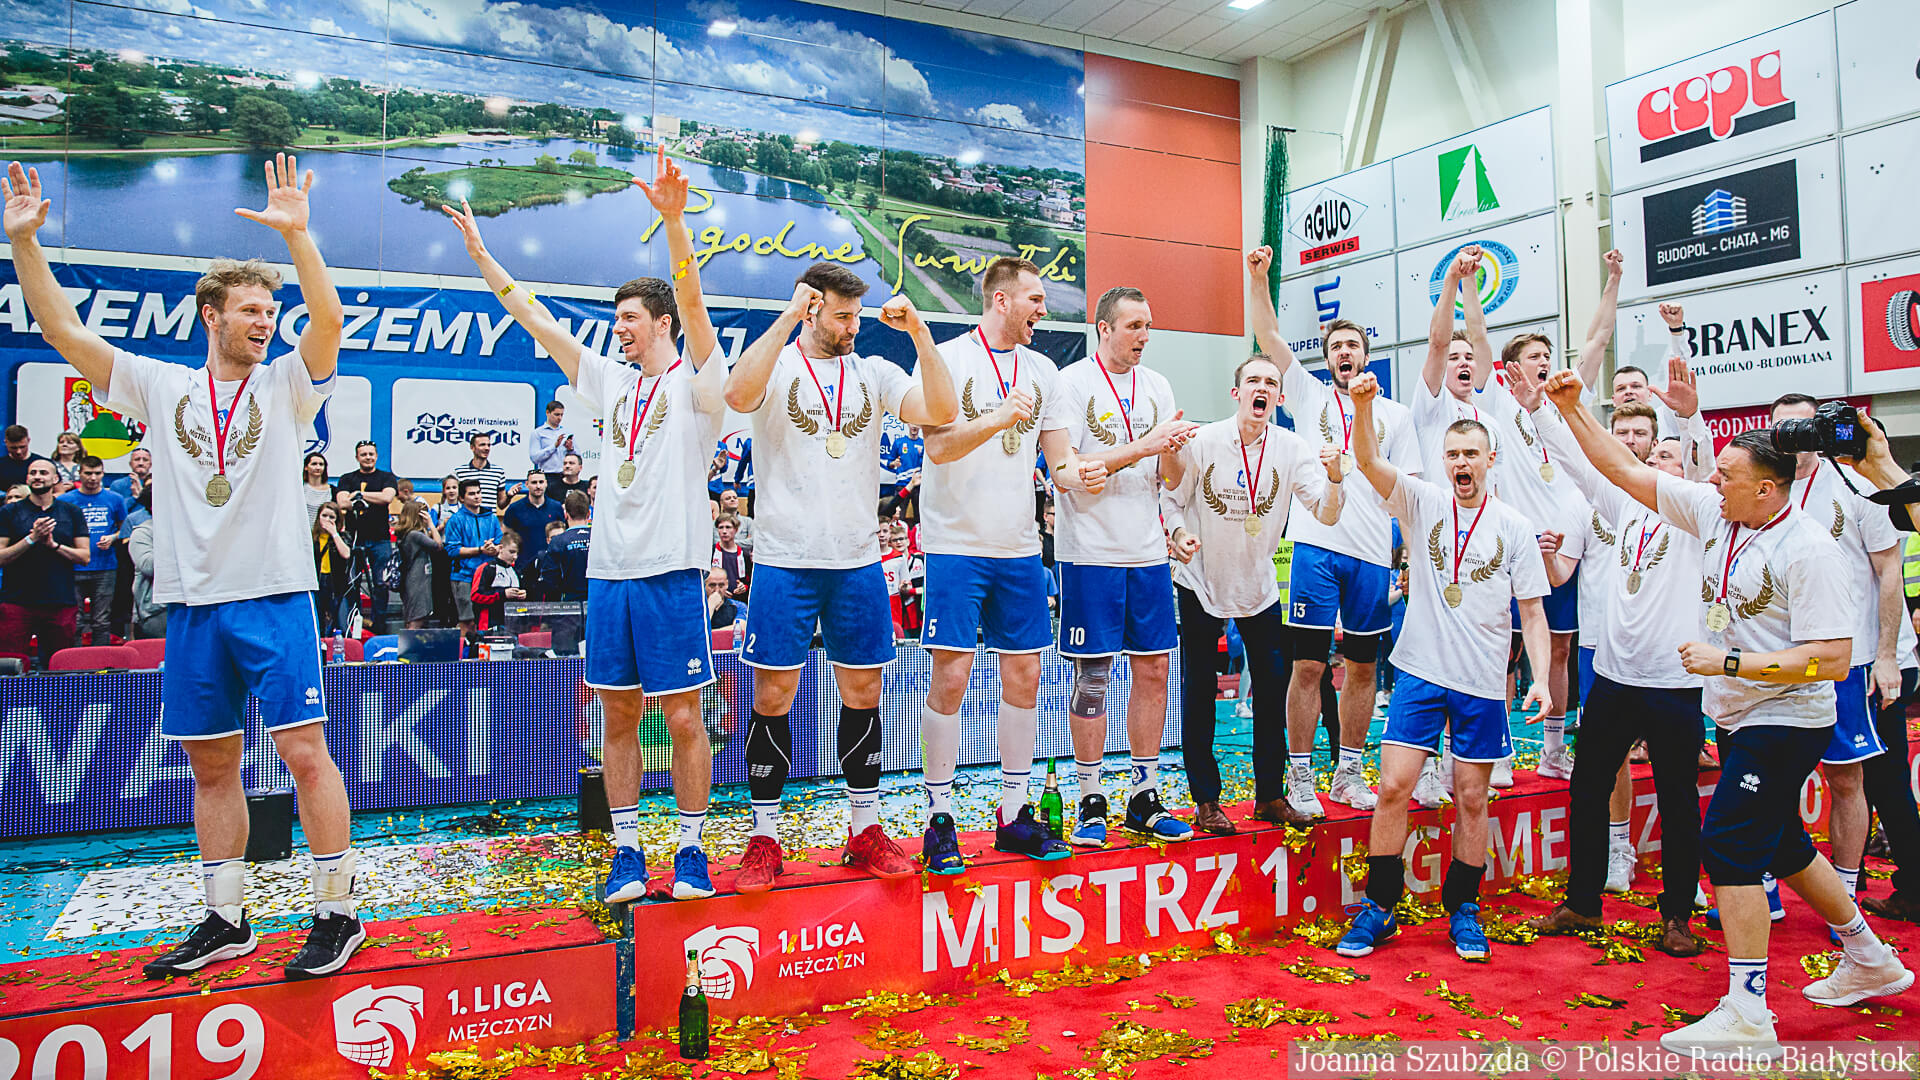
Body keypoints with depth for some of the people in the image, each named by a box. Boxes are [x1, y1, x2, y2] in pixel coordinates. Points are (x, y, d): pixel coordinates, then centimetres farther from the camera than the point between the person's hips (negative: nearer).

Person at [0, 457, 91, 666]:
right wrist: (32, 538, -12)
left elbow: (85, 556, 6)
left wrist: (54, 545, -7)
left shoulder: (72, 513, 11)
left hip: (61, 603, 1)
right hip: (17, 601, -1)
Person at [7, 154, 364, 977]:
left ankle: (337, 913, 1)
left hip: (274, 597, -4)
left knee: (305, 753, -7)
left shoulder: (286, 386, 3)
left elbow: (328, 321, -14)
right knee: (211, 766, 10)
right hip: (190, 601, 4)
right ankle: (226, 920, 22)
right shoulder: (160, 386, 12)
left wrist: (295, 234, -24)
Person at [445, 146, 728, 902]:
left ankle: (690, 846, 13)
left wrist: (673, 220, -30)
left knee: (682, 717, 0)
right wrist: (480, 253, 19)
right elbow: (536, 320, 19)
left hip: (670, 570, -6)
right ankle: (626, 848, 19)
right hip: (608, 569, 6)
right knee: (618, 716, 9)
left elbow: (691, 302, -17)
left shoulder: (697, 382, -1)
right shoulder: (611, 381, 16)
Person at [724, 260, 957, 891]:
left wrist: (918, 332, -12)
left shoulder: (875, 372, 9)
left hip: (858, 561, 3)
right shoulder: (775, 366, 0)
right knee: (773, 698, 1)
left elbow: (941, 413, -5)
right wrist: (789, 317, -23)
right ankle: (764, 837, 15)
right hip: (784, 560, -3)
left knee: (863, 694, 9)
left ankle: (866, 831, 22)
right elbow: (738, 395, -24)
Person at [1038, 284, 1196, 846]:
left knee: (1153, 670, 8)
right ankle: (1090, 803, 14)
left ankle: (1143, 798, 20)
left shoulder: (1157, 385, 12)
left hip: (1149, 551, 6)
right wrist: (1144, 447, -17)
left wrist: (1176, 448, -14)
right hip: (1091, 552, -5)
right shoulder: (1070, 383, -6)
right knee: (1093, 675, 1)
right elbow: (1064, 473, -16)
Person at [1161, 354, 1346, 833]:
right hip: (1201, 582, -2)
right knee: (1199, 691, 1)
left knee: (1272, 688, 5)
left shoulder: (1291, 449, -8)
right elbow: (1171, 500, -3)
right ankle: (1206, 801, 12)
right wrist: (1178, 533, -23)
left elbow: (1326, 514, -14)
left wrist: (1334, 477, -33)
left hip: (1260, 586, 2)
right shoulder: (1201, 442, -12)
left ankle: (1270, 795, 21)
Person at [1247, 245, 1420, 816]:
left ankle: (1350, 773, 20)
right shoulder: (1310, 396, 12)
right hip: (1317, 544, -2)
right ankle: (1300, 777, 6)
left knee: (1363, 667, 8)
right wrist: (1258, 278, -8)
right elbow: (1270, 337, 2)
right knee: (1309, 666, -3)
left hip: (1373, 554, 2)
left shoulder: (1395, 414, 15)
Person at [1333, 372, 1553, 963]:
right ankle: (1379, 907, 9)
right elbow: (1368, 460, -13)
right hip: (1420, 670, 0)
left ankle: (1463, 909, 24)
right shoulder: (1423, 503, 2)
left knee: (1472, 798, 8)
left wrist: (1540, 676, -7)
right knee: (1393, 787, -4)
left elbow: (1531, 610, 4)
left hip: (1483, 683, 0)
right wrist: (1363, 404, -30)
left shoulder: (1514, 527, 2)